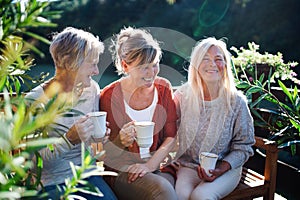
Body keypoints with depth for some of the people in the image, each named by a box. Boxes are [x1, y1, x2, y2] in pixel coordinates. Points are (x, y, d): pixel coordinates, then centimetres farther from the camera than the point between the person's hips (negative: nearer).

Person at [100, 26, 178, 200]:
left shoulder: (163, 87, 3)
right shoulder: (109, 96, -8)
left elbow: (171, 136, 3)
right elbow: (106, 154, -1)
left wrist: (150, 165, -11)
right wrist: (120, 141, -23)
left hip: (159, 165, 4)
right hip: (122, 170, -3)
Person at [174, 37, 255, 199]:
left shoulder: (236, 102, -6)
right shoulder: (182, 96, -3)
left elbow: (243, 148, -1)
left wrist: (221, 169, -15)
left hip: (225, 169, 0)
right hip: (187, 166, 1)